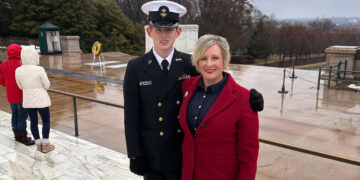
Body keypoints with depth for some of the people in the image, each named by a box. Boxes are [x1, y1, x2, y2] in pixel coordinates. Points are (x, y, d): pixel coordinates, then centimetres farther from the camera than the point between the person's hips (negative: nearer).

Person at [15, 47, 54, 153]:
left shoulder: (18, 71, -5)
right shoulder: (39, 70, -19)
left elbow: (21, 86, 7)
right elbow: (47, 85, -10)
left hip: (28, 100, 4)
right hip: (41, 100, -4)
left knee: (33, 121, 16)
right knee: (46, 121, 10)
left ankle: (38, 145, 24)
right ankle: (45, 146, 14)